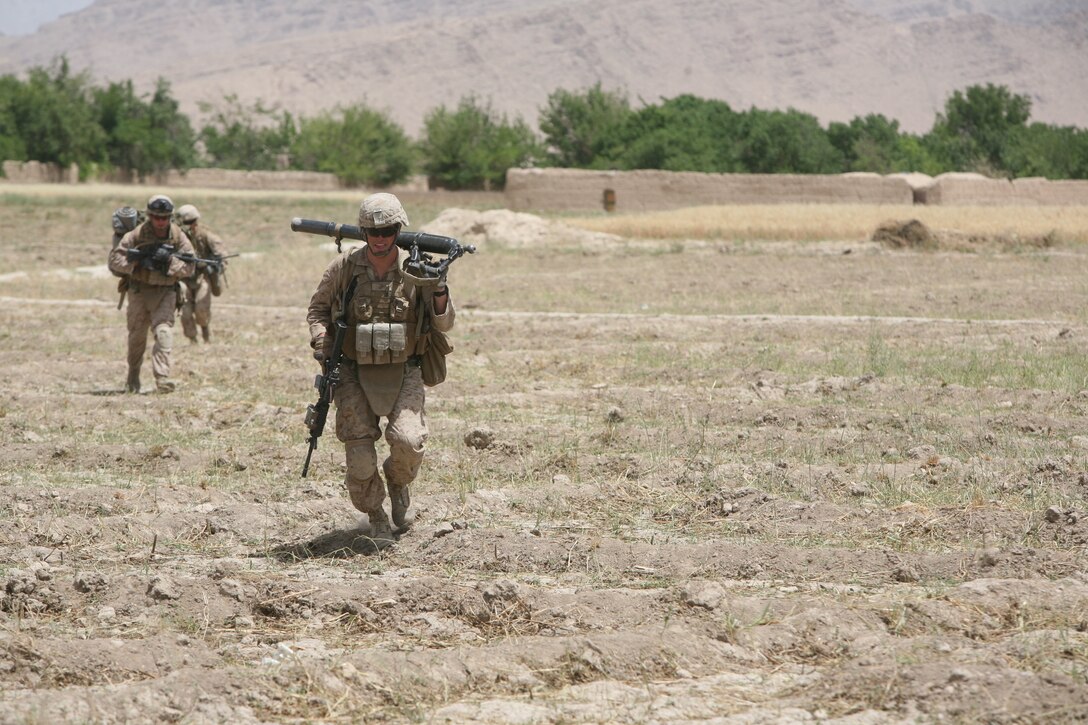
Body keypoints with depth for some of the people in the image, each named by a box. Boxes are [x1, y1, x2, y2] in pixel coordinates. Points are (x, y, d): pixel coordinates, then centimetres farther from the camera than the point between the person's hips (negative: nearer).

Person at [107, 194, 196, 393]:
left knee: (164, 332, -19)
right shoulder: (137, 234, -7)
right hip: (139, 291, 1)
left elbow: (189, 267, -5)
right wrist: (137, 259, -20)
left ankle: (162, 377, -26)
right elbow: (114, 259, -6)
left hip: (165, 292, -1)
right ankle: (133, 379, 29)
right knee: (137, 336, 10)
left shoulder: (178, 236, -4)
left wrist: (169, 260, -21)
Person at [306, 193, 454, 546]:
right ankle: (376, 518, 18)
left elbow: (443, 324, -3)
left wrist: (440, 293, -22)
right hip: (355, 374, 0)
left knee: (407, 441, -20)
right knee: (359, 454, -6)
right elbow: (318, 309, 10)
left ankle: (398, 481, 15)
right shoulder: (345, 267, -6)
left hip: (403, 373, 0)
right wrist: (320, 339, -10)